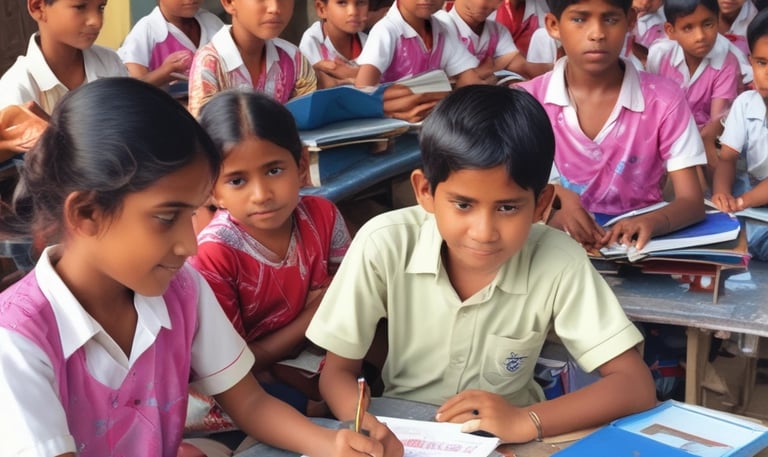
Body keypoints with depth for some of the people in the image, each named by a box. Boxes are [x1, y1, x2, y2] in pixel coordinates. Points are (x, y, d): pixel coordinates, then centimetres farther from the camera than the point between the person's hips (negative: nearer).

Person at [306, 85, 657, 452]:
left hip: (506, 441, 0)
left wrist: (526, 422, -29)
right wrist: (375, 434, -28)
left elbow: (636, 387, -15)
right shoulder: (384, 244, -18)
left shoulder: (558, 262, -19)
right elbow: (336, 373, -9)